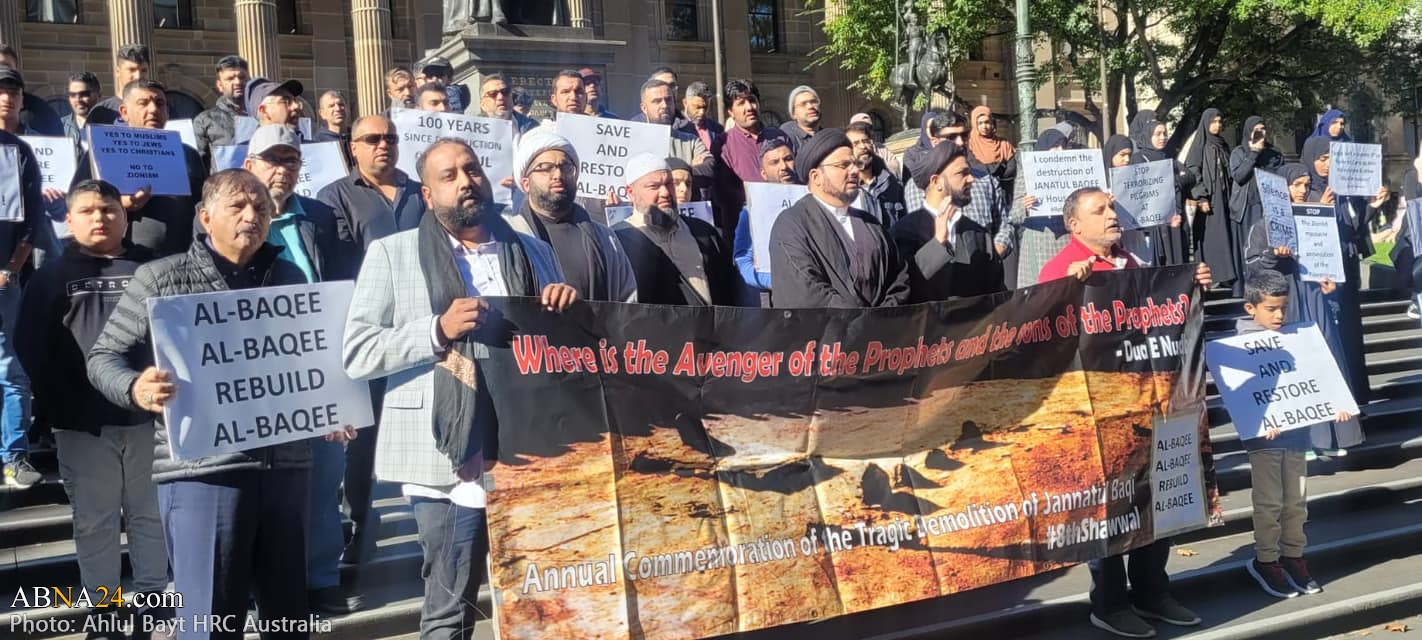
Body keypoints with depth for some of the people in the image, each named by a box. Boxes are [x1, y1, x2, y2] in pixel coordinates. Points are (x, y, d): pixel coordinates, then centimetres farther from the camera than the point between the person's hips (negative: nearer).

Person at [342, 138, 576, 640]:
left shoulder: (534, 252, 14)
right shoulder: (392, 254, 4)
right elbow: (357, 354, -3)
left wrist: (569, 310, -4)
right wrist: (438, 329, -15)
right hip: (449, 460, -3)